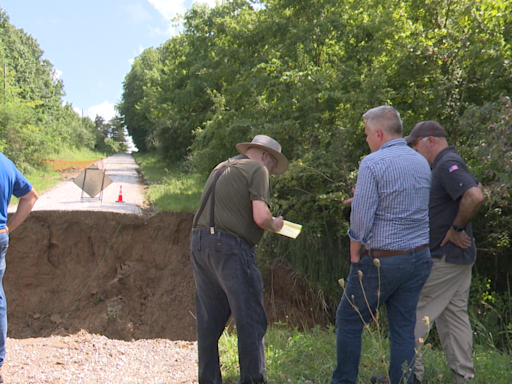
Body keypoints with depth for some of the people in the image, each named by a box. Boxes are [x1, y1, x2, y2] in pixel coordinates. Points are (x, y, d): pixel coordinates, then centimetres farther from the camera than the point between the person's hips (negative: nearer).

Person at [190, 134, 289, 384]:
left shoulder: (221, 168, 22)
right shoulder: (256, 169, -2)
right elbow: (260, 217, -14)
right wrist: (274, 225, 6)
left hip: (199, 242, 8)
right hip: (229, 246, -8)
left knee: (208, 321, 12)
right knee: (251, 319, 0)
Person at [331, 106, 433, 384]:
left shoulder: (373, 163, -13)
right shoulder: (422, 163, 9)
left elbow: (361, 217, -15)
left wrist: (355, 255, -3)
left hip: (381, 260, -6)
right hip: (419, 257, 7)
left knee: (349, 320, 8)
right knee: (404, 327, 11)